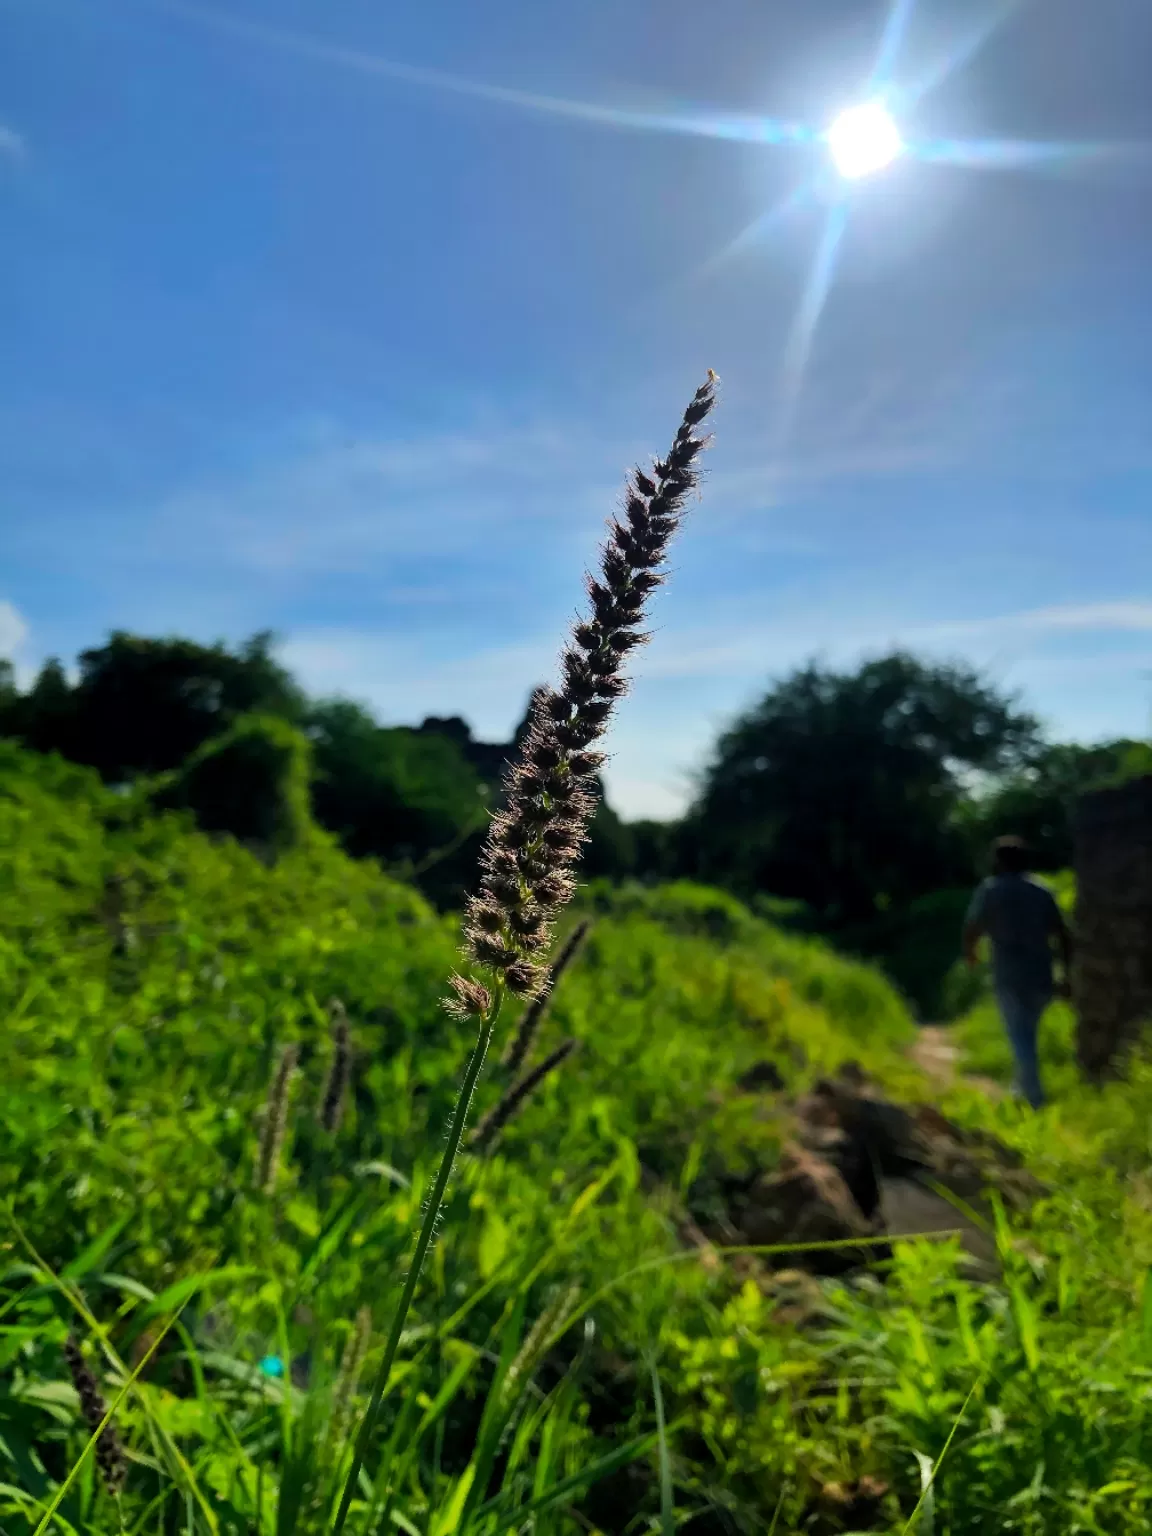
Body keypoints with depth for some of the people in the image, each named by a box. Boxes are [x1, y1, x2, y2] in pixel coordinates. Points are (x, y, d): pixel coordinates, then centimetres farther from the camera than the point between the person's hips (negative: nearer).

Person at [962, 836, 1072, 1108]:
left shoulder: (990, 891, -1)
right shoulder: (1042, 892, 10)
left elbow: (971, 932, -2)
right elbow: (1063, 936, 7)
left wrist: (971, 956, 18)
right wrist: (1066, 976, 12)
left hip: (1010, 978, -4)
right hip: (1041, 977, 4)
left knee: (1021, 1039, -4)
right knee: (1027, 1035, 19)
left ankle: (1036, 1101, -10)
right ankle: (1024, 1088, 26)